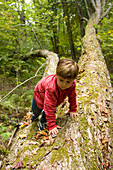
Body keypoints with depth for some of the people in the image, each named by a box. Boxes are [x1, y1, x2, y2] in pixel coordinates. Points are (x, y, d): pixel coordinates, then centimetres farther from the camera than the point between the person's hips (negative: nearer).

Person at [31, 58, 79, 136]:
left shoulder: (72, 85, -35)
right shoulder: (51, 88, -54)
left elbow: (72, 97, -13)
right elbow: (49, 108, -49)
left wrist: (73, 110, -6)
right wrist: (52, 125, -46)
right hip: (40, 94, -3)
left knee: (53, 110, -6)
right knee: (36, 109, 22)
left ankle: (42, 121, 26)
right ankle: (35, 114, 61)